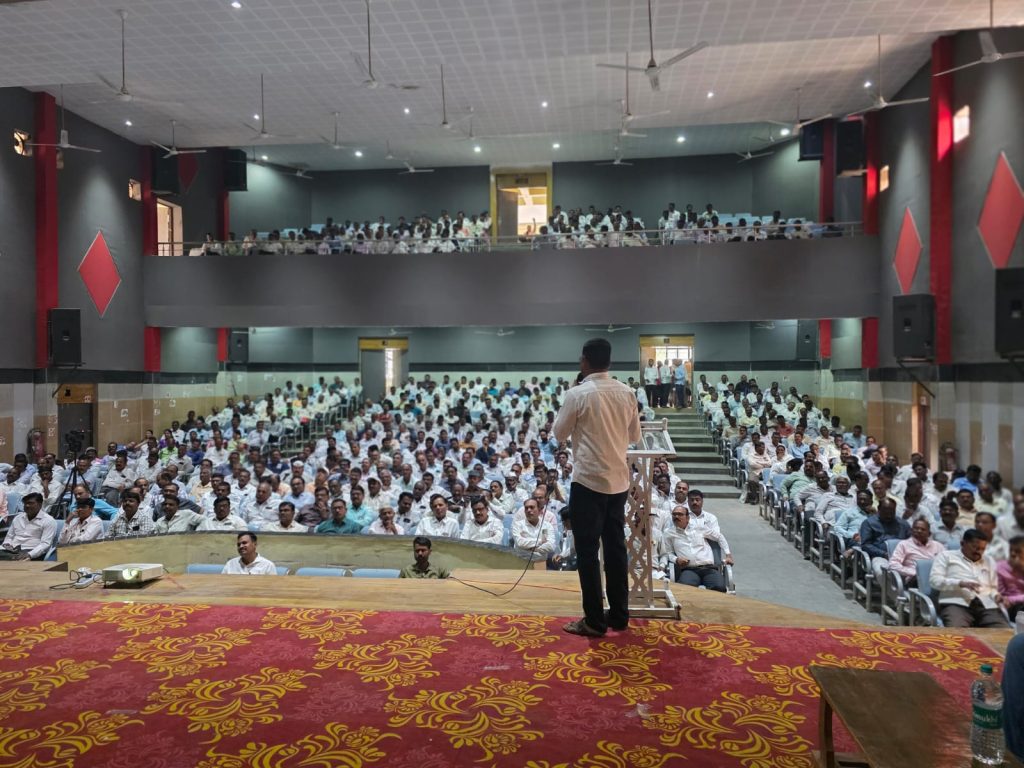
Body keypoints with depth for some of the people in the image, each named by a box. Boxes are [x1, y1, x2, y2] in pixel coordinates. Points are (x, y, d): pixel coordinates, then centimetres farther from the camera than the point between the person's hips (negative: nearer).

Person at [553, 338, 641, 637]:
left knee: (587, 551, 4)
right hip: (619, 480, 6)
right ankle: (619, 615, 23)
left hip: (589, 481, -5)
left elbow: (559, 434, 0)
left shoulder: (577, 394, -12)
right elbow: (635, 436, 13)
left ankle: (595, 621, 9)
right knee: (616, 547, 14)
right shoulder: (626, 393, 3)